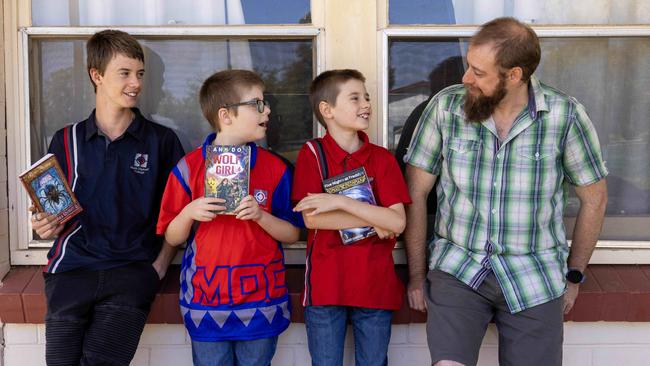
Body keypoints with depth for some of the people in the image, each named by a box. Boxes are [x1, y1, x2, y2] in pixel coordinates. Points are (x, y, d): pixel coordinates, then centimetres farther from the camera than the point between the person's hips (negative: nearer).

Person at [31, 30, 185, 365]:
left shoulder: (162, 141, 9)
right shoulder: (67, 141, 14)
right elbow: (53, 214, 19)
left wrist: (160, 265, -3)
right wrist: (48, 226, -3)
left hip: (133, 267, -2)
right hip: (73, 266, 2)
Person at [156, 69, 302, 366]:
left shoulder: (275, 168, 2)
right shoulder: (189, 168, -2)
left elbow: (292, 234, 4)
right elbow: (173, 238, 4)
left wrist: (260, 216, -13)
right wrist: (189, 213, -16)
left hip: (261, 303, 1)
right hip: (206, 302, -1)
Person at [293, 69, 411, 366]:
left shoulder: (382, 158, 4)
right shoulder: (312, 153, -2)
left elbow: (397, 222, -8)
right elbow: (311, 218, -13)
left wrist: (340, 201, -16)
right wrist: (374, 222, -11)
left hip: (375, 284, 2)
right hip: (325, 284, -2)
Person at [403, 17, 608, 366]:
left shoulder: (565, 114, -7)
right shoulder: (445, 106, -5)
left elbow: (594, 197, 5)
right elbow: (415, 193, 1)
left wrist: (574, 275, 10)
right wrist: (416, 274, 2)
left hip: (534, 278, 1)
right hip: (457, 270, 0)